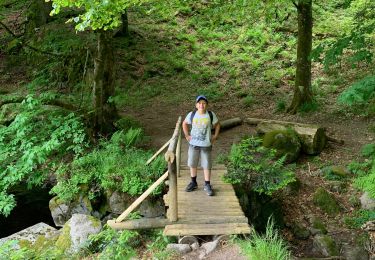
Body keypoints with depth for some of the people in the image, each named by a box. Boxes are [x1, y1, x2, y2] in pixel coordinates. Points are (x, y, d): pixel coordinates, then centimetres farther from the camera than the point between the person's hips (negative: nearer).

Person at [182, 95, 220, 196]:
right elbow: (184, 124, 11)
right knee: (192, 164, 12)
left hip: (206, 145, -1)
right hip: (193, 144, 2)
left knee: (207, 165, 3)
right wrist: (187, 135, 3)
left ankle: (207, 185, 16)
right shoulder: (191, 115, -6)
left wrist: (215, 136, 1)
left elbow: (217, 125, 8)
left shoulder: (211, 115, -7)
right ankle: (193, 183, 29)